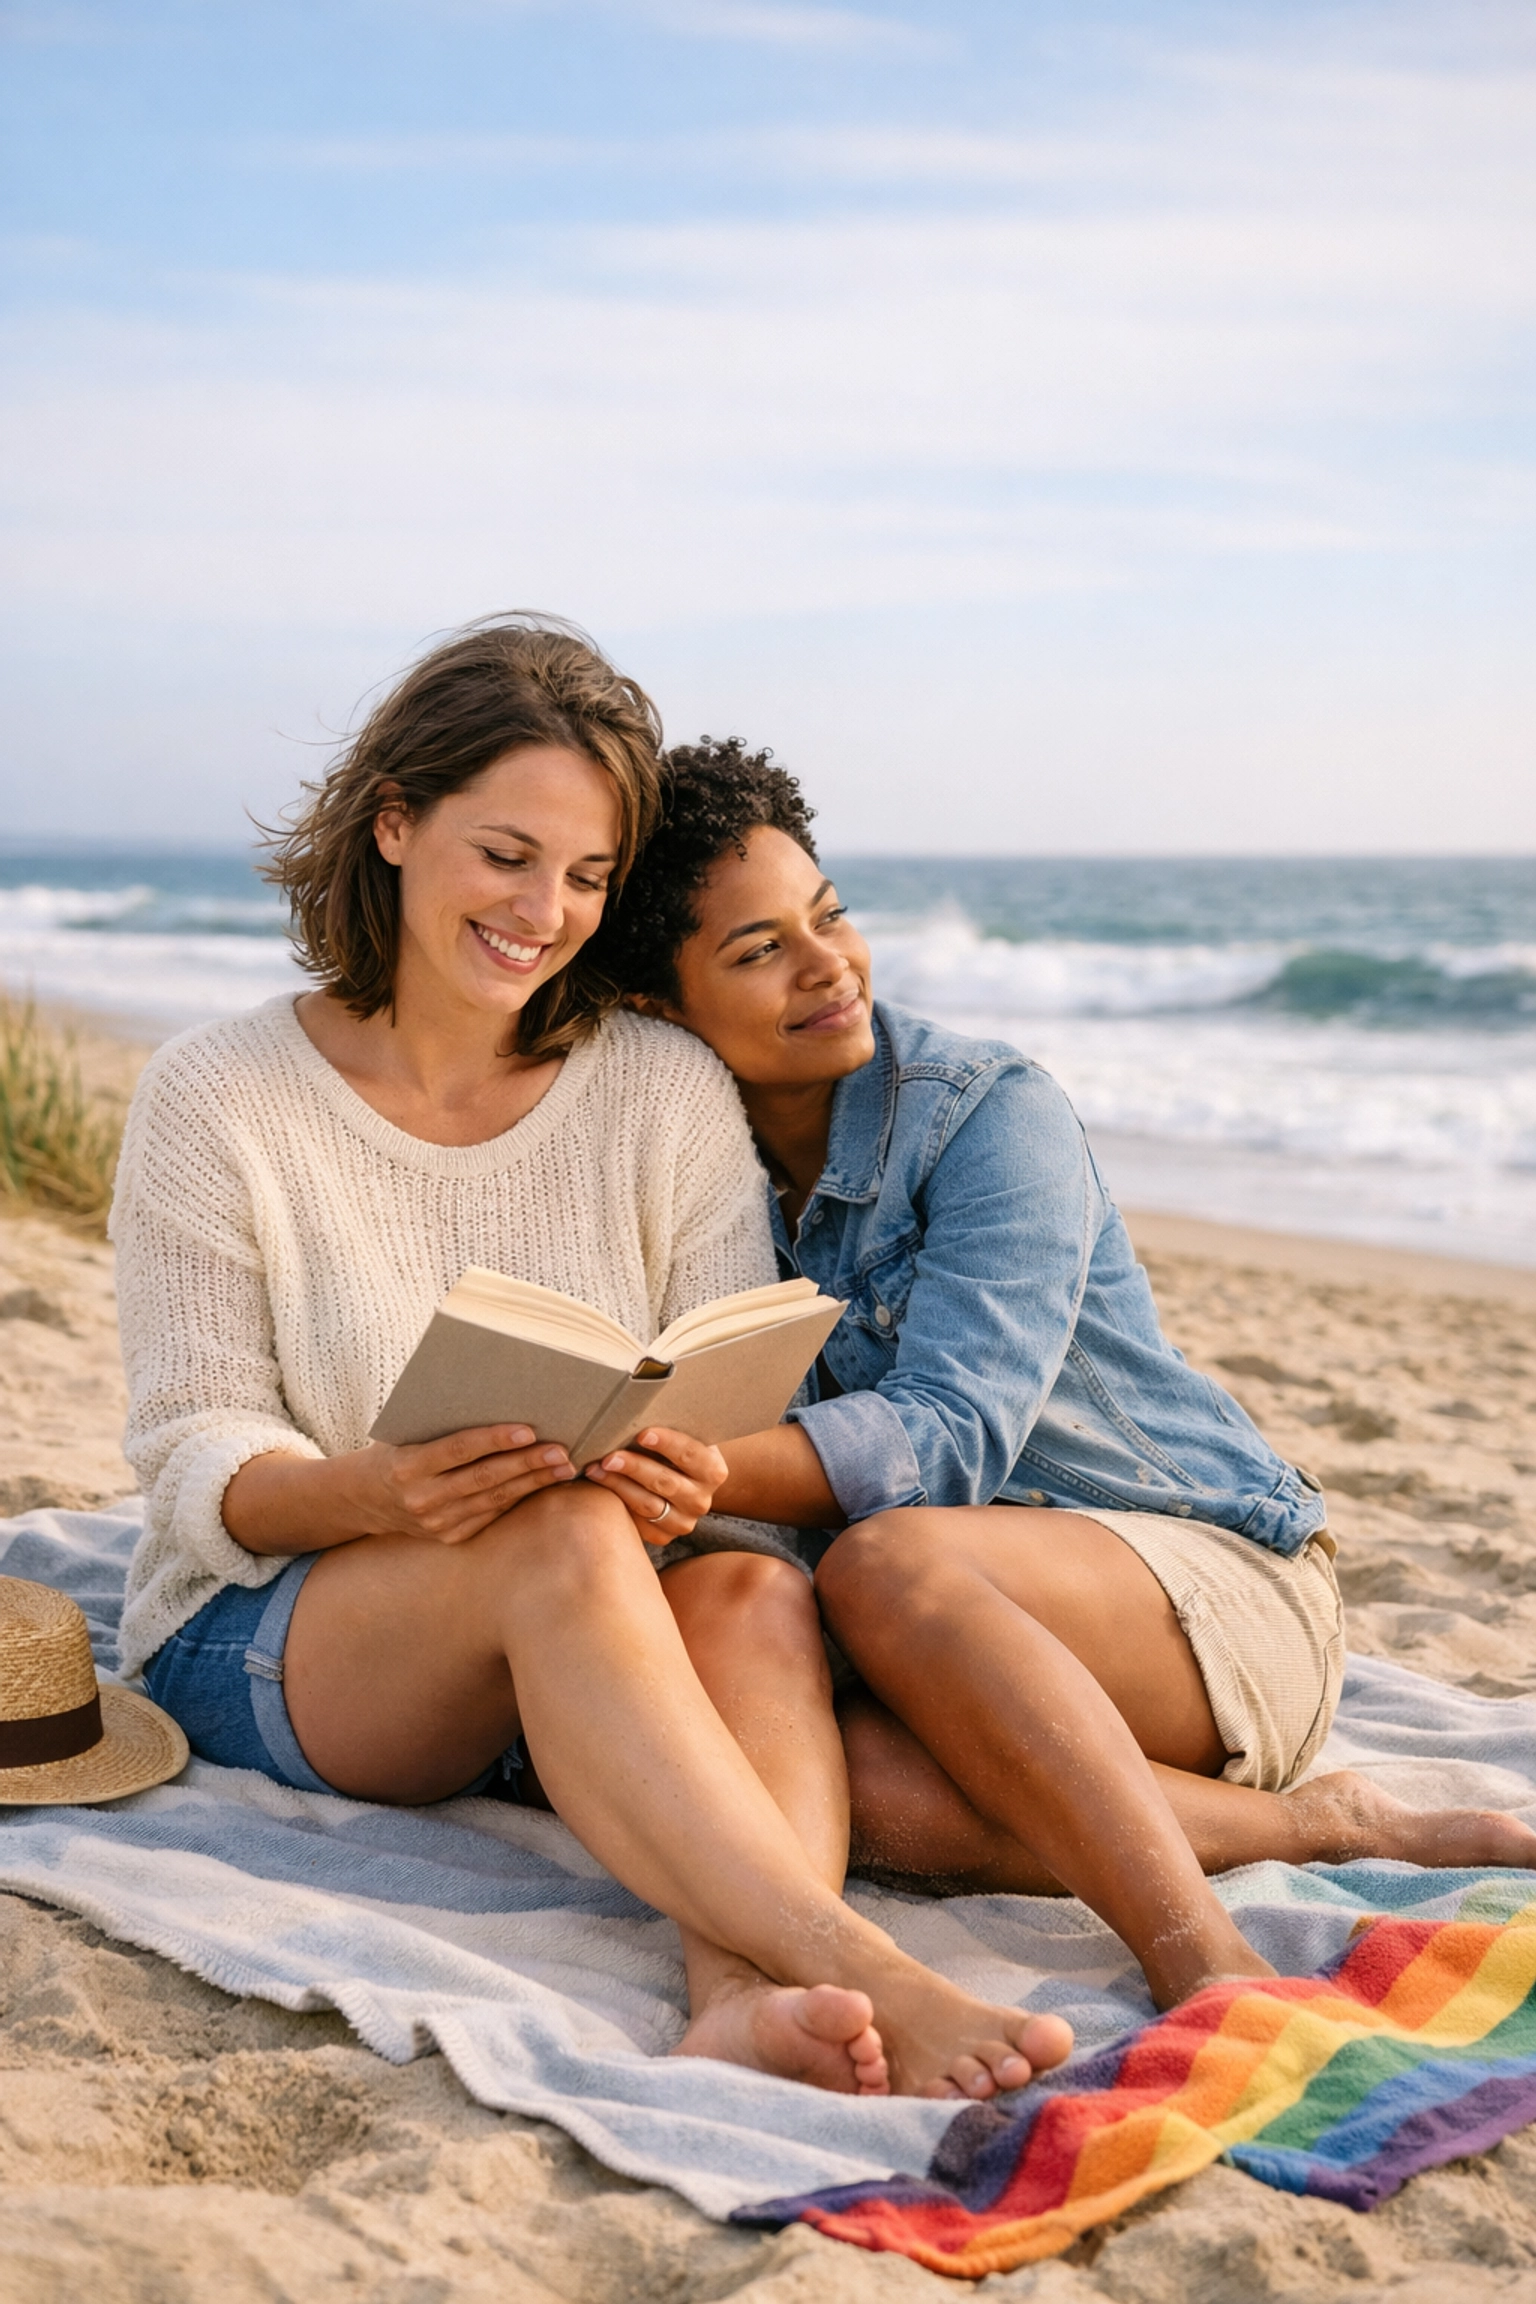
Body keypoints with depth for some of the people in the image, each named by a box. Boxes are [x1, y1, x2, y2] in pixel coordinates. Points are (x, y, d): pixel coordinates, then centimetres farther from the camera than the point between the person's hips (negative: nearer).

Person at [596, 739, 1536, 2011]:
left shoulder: (995, 1114, -12)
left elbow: (947, 1435, -25)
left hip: (1223, 1583, -4)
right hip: (983, 1640, 5)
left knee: (885, 1562, -36)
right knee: (868, 1785, -32)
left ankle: (1212, 1972, -37)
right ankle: (1325, 1828, -18)